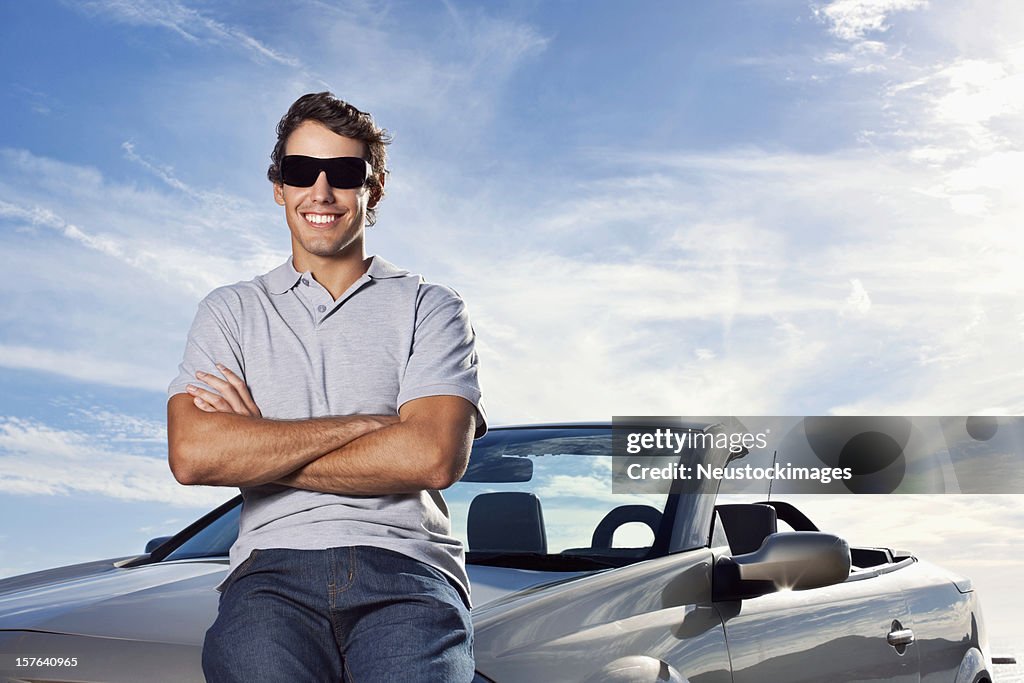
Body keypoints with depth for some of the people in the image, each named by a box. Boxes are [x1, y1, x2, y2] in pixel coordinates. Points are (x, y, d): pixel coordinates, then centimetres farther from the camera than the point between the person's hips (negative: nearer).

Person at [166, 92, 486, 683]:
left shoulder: (430, 308, 14)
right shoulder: (232, 311, 18)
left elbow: (434, 457, -4)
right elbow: (192, 455, -1)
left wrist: (258, 451, 0)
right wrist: (371, 424, -3)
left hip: (406, 569, -1)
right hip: (274, 570, 1)